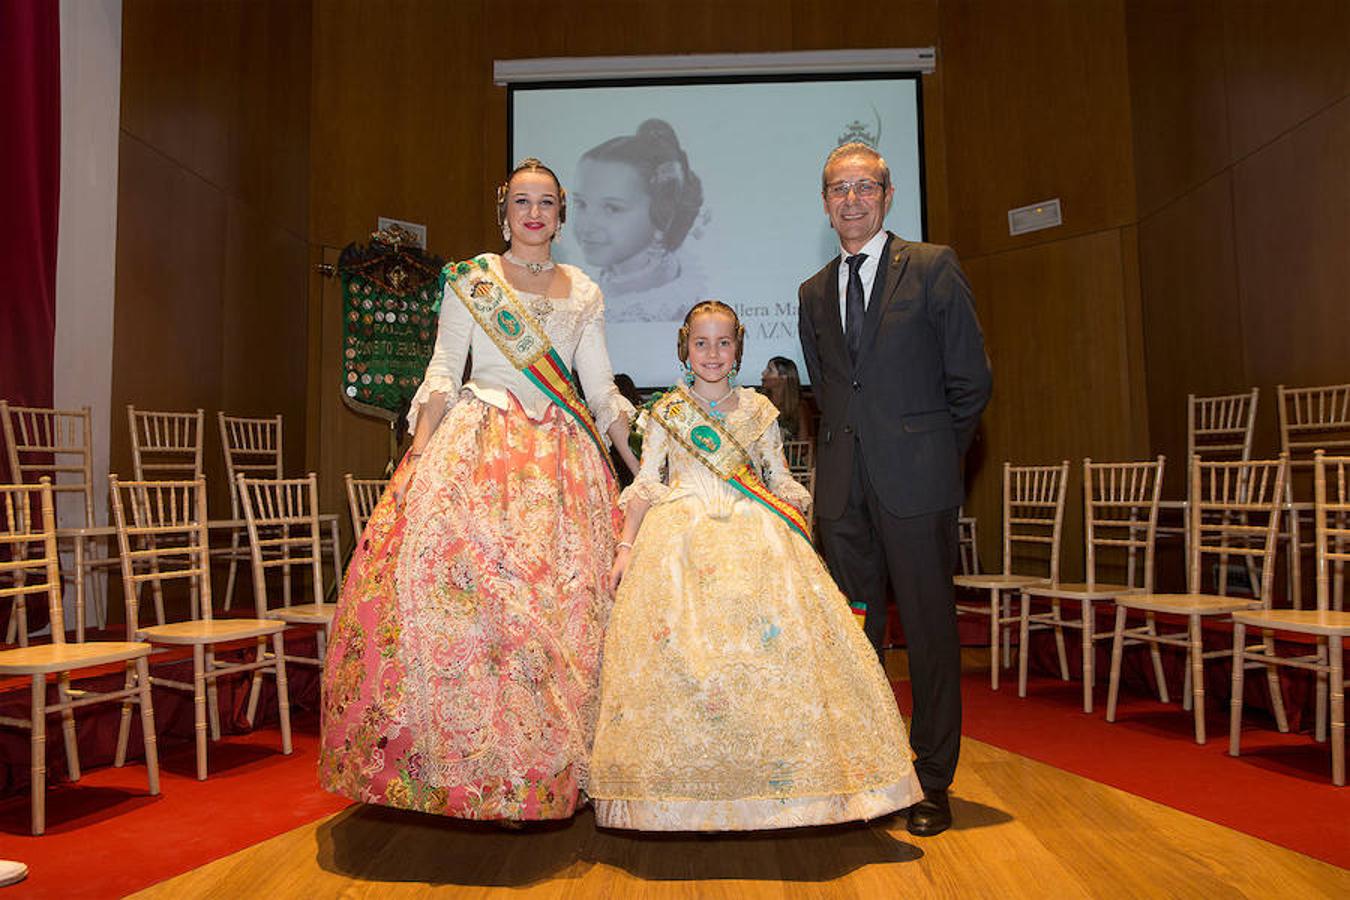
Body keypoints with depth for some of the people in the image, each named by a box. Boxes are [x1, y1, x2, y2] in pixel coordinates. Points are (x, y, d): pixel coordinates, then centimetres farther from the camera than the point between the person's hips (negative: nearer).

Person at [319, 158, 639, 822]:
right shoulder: (470, 280, 7)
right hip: (476, 447, -2)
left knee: (559, 605, -1)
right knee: (460, 595, -11)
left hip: (560, 461, 3)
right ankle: (461, 759, 1)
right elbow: (442, 372, 2)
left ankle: (544, 771, 10)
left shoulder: (583, 293, 15)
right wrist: (420, 453, -10)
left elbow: (602, 391, 14)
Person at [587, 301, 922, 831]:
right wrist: (626, 546, -1)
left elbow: (781, 482, 14)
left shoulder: (758, 409, 12)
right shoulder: (666, 411, 9)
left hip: (753, 535, 1)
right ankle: (683, 780, 2)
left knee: (771, 642, -13)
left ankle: (775, 776, 1)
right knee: (676, 652, -12)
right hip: (679, 536, -1)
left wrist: (803, 540, 2)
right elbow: (646, 483, 8)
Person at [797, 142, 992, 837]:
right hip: (843, 485, 5)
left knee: (929, 628, 2)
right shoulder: (814, 293, 16)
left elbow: (970, 378, 1)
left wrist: (934, 452, 5)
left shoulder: (932, 267, 1)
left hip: (915, 477, -4)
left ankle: (931, 781, 15)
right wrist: (848, 444, 14)